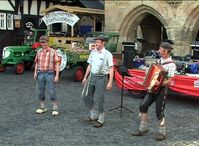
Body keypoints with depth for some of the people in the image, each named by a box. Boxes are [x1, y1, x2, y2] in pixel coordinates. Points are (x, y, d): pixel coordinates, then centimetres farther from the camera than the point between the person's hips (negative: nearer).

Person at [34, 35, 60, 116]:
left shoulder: (53, 52, -3)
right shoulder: (39, 52, 11)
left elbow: (57, 64, -5)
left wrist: (57, 75, -11)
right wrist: (35, 73, 8)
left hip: (49, 74, -5)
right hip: (40, 73, 5)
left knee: (51, 92, -7)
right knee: (41, 91, 9)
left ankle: (55, 108, 1)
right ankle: (42, 107, 22)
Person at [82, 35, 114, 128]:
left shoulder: (107, 54, -9)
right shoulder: (93, 52, 9)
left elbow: (111, 68, -11)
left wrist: (110, 82, -18)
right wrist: (85, 77, 14)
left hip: (101, 78, -7)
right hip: (92, 76, 7)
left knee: (99, 100, -3)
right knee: (86, 97, 11)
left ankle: (100, 120, 12)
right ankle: (93, 116, 28)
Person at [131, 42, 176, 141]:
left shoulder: (171, 64, -15)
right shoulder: (159, 60, 10)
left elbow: (169, 81, -20)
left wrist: (160, 83, -35)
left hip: (161, 90, -8)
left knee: (159, 112, 0)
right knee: (143, 106, 3)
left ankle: (162, 133, 18)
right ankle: (143, 129, 16)